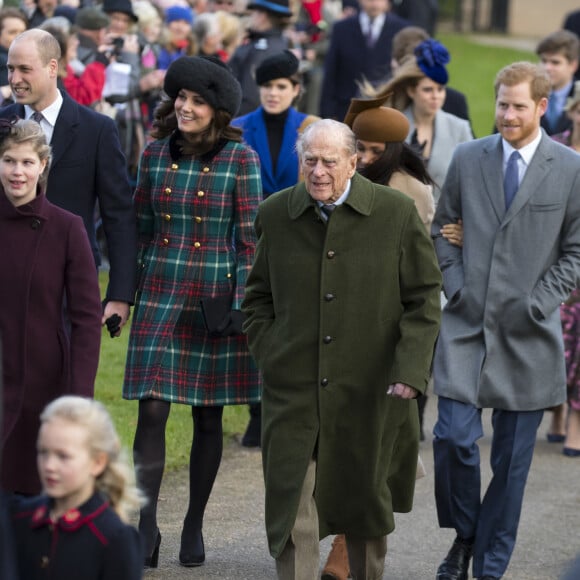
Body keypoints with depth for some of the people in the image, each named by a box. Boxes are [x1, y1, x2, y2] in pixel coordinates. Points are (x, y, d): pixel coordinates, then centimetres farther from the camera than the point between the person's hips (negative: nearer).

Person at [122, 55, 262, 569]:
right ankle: (146, 527, -8)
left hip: (214, 298, -2)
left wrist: (242, 305, -8)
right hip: (161, 295, 2)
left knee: (208, 416, 6)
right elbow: (140, 228, 12)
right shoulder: (155, 154, 5)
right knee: (152, 410, -9)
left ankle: (194, 527, 17)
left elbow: (249, 238, -3)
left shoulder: (240, 159, -4)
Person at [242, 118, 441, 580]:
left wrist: (410, 371, -10)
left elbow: (425, 299, 0)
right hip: (293, 390, 1)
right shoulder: (275, 216, 3)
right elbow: (258, 296, 15)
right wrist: (268, 355, 2)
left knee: (366, 504, 15)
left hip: (370, 391, 0)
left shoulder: (397, 214, -4)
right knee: (292, 509, -7)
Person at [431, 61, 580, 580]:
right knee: (454, 437, -10)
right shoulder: (468, 159, 6)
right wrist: (455, 285, -1)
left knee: (513, 456, 4)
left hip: (528, 333, -1)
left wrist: (537, 304, -9)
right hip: (466, 323, 1)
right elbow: (442, 229, 14)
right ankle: (464, 536, 15)